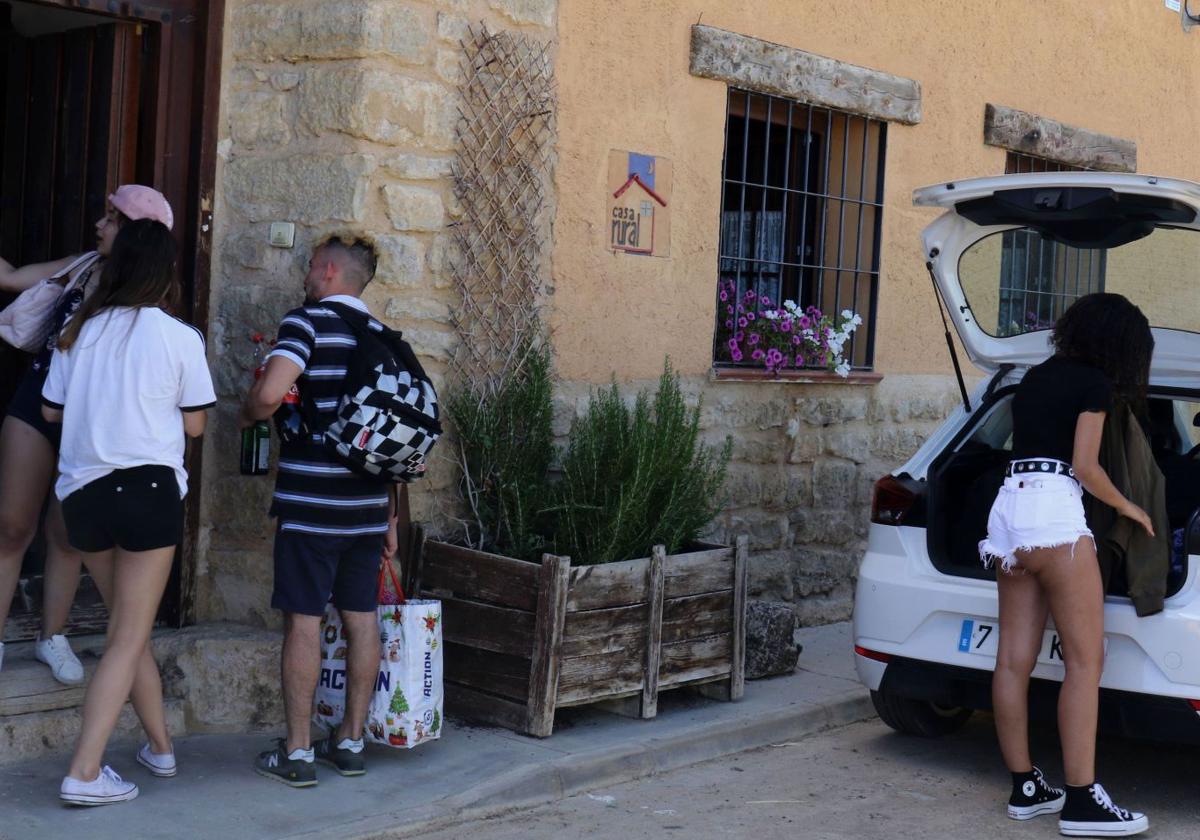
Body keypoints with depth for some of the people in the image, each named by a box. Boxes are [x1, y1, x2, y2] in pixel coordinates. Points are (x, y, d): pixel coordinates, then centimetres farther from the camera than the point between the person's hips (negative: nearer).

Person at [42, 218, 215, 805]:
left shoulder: (80, 330, 5)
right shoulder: (179, 338, -6)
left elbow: (52, 410, 12)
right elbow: (195, 425, -1)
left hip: (82, 492, 4)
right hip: (147, 488, -4)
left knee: (127, 628, 19)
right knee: (128, 639, 1)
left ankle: (160, 745, 29)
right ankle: (85, 773, -5)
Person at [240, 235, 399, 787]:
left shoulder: (307, 322, -7)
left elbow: (270, 394, -24)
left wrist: (248, 416, 0)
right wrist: (392, 517, 20)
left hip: (311, 502, -6)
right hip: (369, 504, 6)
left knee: (303, 619, -1)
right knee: (361, 618, 10)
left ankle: (296, 753, 4)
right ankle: (351, 742, 20)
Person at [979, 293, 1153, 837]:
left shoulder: (1035, 377, 21)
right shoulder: (1094, 384, -2)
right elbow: (1084, 466, -7)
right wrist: (1127, 508, 10)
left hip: (1009, 506, 8)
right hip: (1053, 512, -8)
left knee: (1014, 659, 5)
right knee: (1085, 659, -7)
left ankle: (1025, 789, 10)